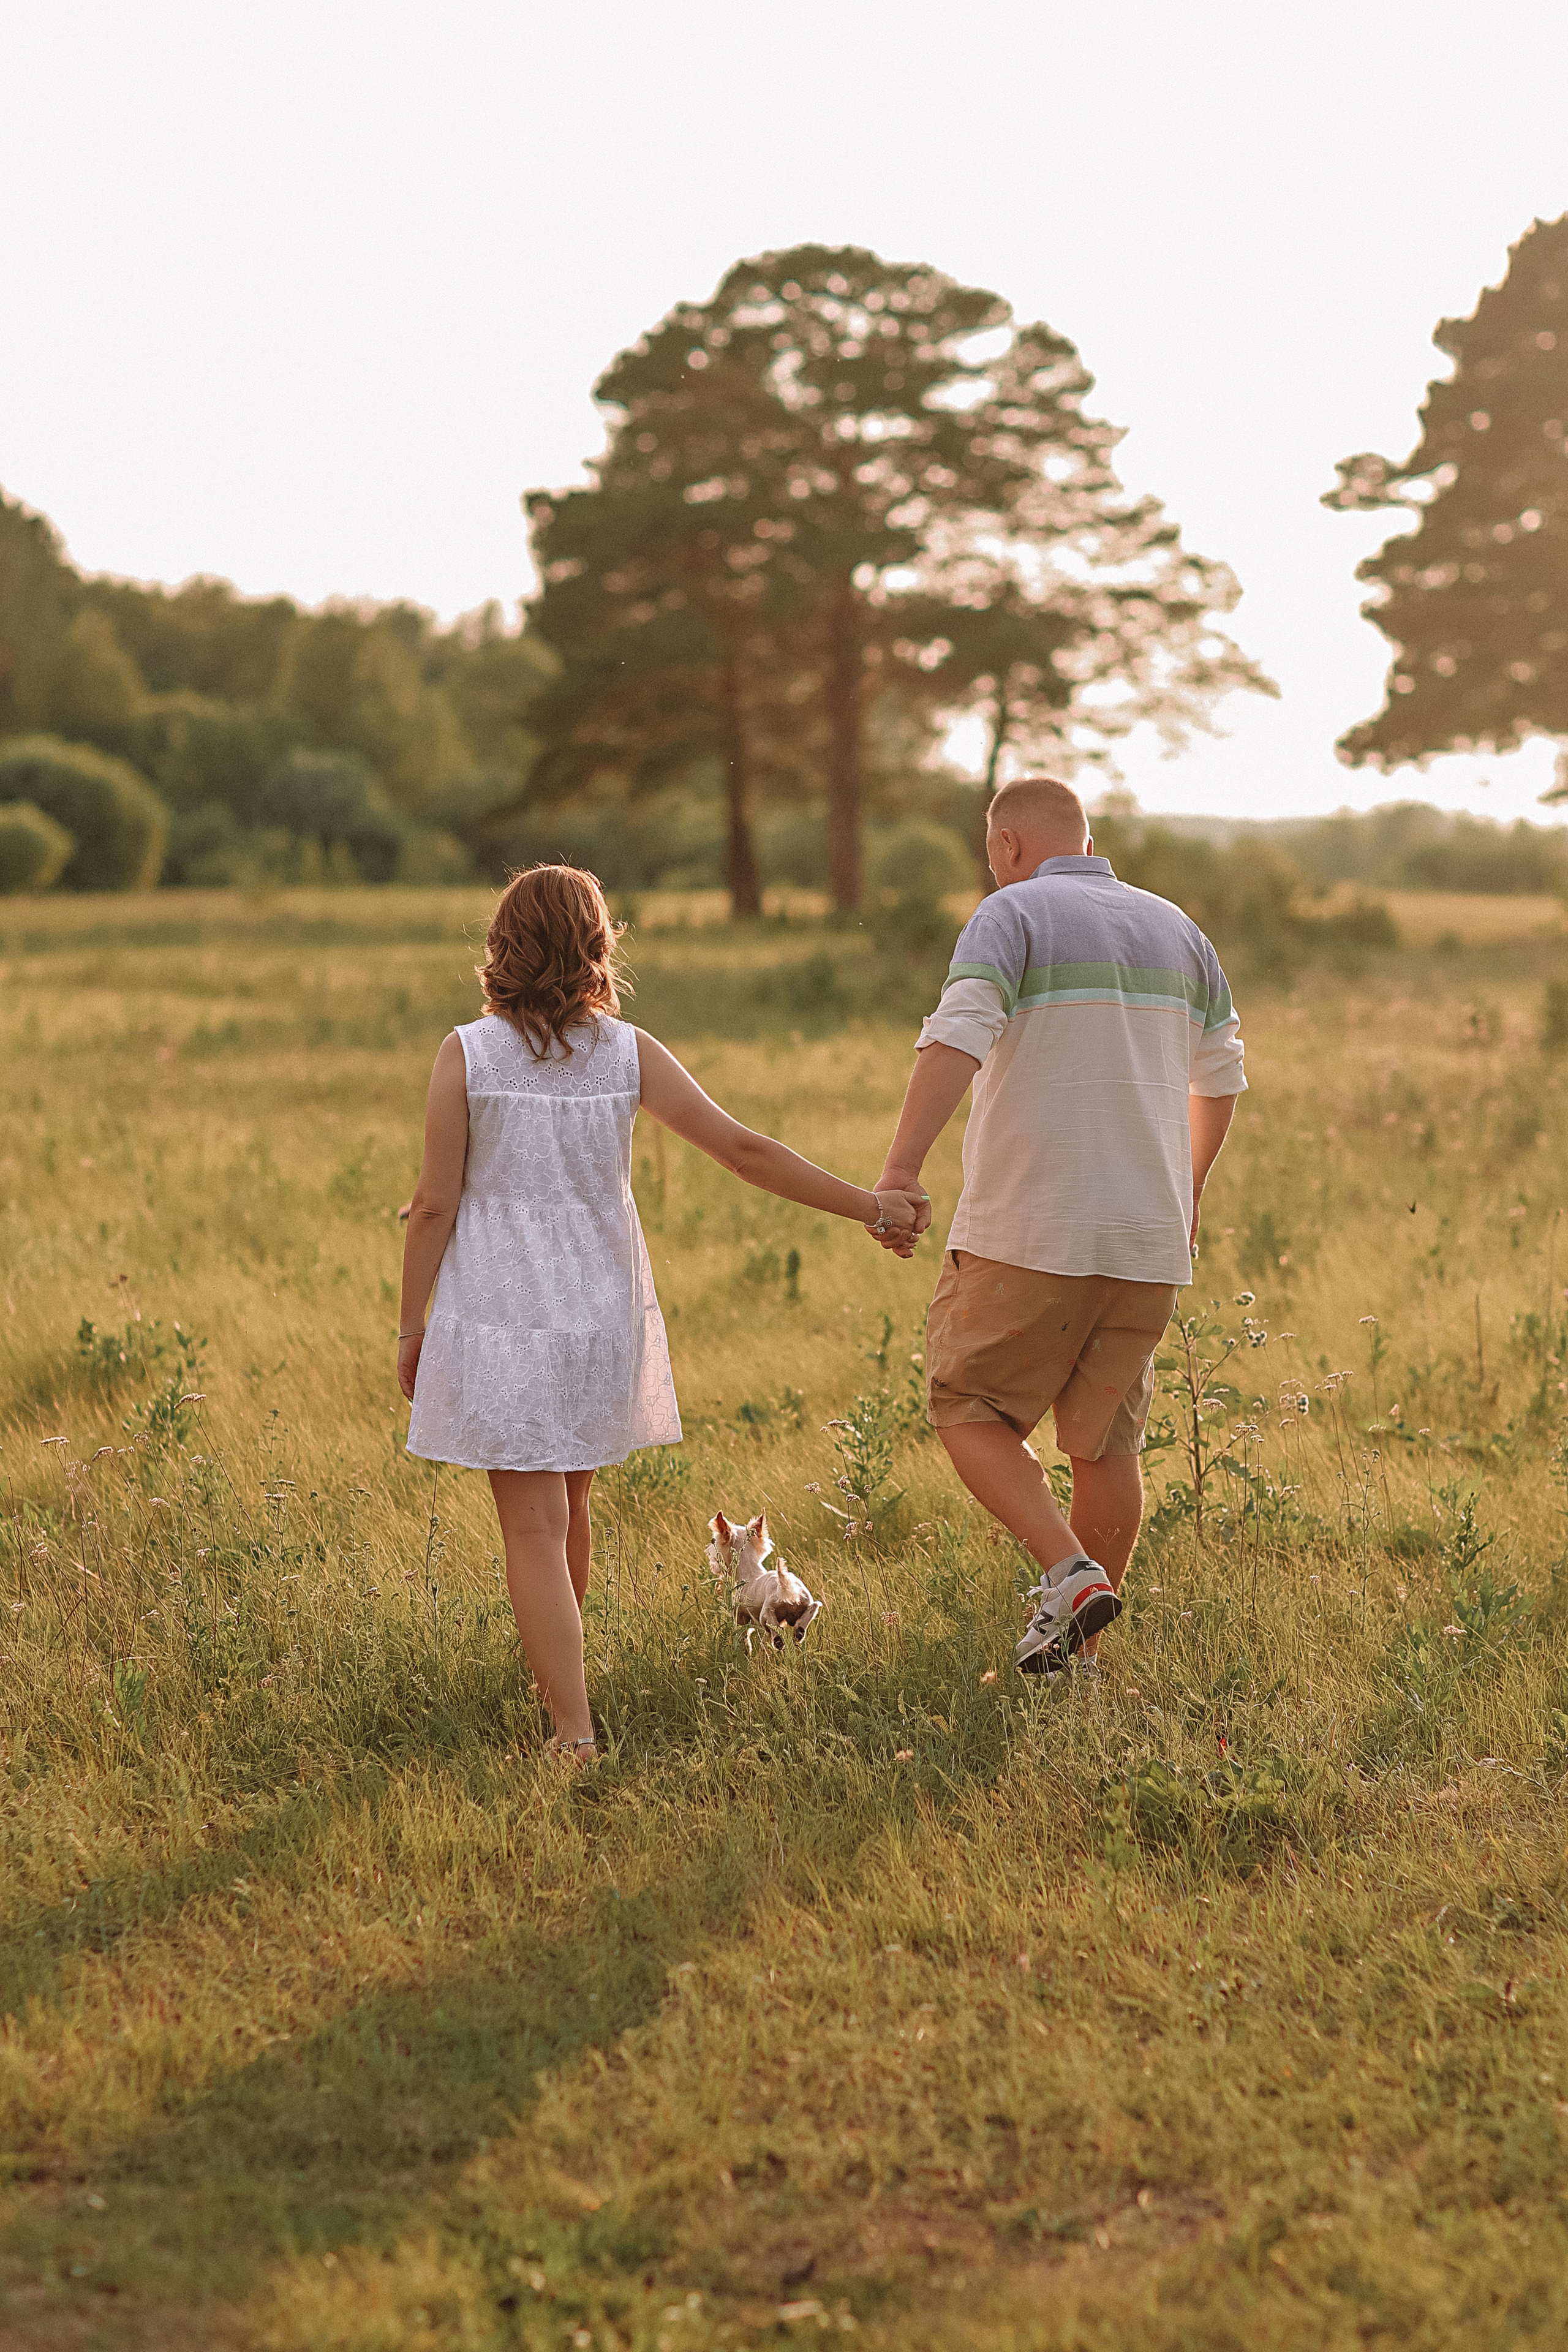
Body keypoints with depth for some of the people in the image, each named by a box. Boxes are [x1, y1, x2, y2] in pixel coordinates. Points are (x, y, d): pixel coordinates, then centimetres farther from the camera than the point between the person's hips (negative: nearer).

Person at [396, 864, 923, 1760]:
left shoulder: (468, 1055, -9)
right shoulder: (628, 1054, -4)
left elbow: (435, 1205, -8)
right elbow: (746, 1151, -6)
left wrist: (412, 1327, 2)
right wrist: (869, 1207, 1)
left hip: (500, 1316, -3)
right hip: (602, 1311, 3)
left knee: (535, 1530, -1)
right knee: (568, 1505, 23)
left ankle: (576, 1732, -9)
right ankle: (554, 1673, 42)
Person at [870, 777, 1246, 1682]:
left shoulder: (1013, 914, -4)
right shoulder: (1174, 928, 14)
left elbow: (958, 1039, -21)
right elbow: (1222, 1076, 23)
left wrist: (902, 1169, -26)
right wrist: (1189, 1190, 37)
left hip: (1029, 1232, -6)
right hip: (1148, 1235, 6)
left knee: (969, 1408, 8)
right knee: (1108, 1441, 13)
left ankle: (1070, 1572, -10)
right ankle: (1082, 1655, 17)